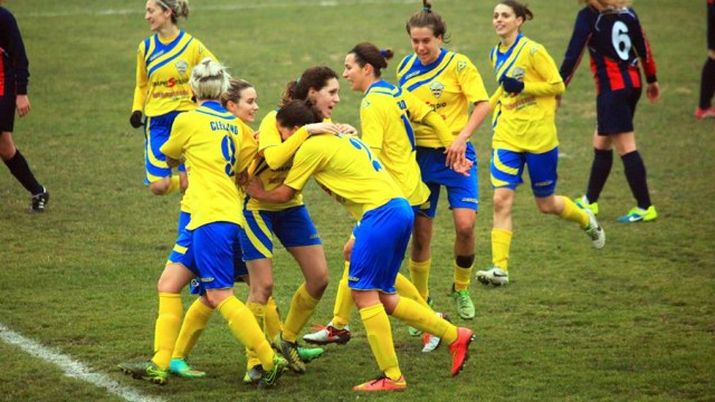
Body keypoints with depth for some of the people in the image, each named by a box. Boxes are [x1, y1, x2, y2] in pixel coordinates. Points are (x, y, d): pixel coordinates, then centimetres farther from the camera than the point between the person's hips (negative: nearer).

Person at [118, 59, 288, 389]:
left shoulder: (188, 121, -3)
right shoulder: (234, 125, 14)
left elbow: (169, 157, 15)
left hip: (211, 219, -8)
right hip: (230, 216, 8)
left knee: (220, 296, -9)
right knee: (168, 284, 10)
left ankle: (270, 361, -8)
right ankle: (160, 365, 7)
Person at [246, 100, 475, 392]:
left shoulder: (312, 147, -4)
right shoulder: (339, 137, 22)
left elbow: (285, 194, 2)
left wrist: (258, 192, 20)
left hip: (381, 213, -9)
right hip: (400, 207, 9)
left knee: (364, 294, -4)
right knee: (381, 297, 14)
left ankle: (391, 376, -6)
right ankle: (454, 336, 15)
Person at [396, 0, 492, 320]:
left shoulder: (457, 64, -7)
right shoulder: (406, 67, 6)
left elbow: (482, 104, -12)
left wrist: (462, 137, -22)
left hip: (454, 154, -3)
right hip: (419, 155, 4)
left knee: (465, 224, -16)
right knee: (420, 233, 2)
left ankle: (461, 289, 9)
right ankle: (421, 303, 18)